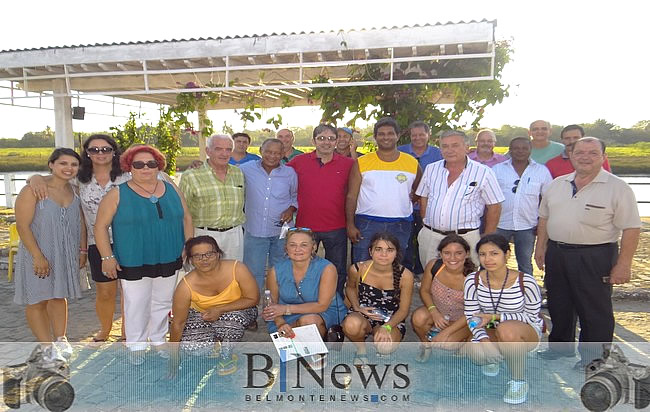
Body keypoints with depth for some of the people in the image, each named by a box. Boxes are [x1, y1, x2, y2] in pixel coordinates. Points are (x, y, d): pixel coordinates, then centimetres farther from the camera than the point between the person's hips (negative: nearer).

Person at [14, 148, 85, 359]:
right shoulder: (34, 190, -16)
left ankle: (60, 339, 30)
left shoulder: (75, 191, 1)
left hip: (66, 254, 5)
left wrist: (82, 250, 5)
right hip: (37, 253, -5)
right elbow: (22, 225, -17)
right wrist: (38, 256, -20)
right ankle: (47, 346, 14)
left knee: (59, 296, 17)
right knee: (37, 300, 4)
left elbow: (81, 223, 8)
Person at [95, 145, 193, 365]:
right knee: (136, 304, 6)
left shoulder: (172, 190, 5)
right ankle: (136, 344, 25)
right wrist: (107, 257, -9)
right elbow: (101, 226, -5)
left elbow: (186, 218, 11)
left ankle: (158, 339, 34)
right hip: (133, 263, -3)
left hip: (168, 260, 4)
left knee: (163, 302, 15)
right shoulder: (118, 194, -6)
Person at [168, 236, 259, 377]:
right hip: (201, 314, 1)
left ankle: (227, 354, -4)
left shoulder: (237, 269, -28)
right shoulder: (186, 287, -25)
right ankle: (215, 339, 11)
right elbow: (178, 323, -15)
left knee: (230, 319, -35)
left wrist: (219, 310, -29)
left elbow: (253, 299, -19)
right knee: (190, 347, -24)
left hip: (238, 310, -1)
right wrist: (173, 357, -8)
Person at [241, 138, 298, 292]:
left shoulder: (290, 173, 2)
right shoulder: (247, 169, -1)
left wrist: (291, 209, -5)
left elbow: (296, 197, 13)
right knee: (253, 272, 6)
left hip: (281, 232, 1)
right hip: (254, 232, -1)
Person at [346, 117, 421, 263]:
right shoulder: (362, 163, 3)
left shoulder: (412, 163, 7)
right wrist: (350, 225, -6)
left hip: (400, 226, 2)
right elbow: (351, 196, 1)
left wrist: (414, 196, 2)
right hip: (367, 224, -1)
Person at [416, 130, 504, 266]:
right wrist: (428, 226, 8)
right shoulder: (431, 169, 7)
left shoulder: (483, 173, -4)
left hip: (465, 237, -3)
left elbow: (494, 207, -1)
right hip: (430, 236, 4)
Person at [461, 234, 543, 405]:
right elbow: (471, 316, -6)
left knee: (507, 329, -39)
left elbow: (532, 317, -12)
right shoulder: (473, 281, -12)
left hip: (526, 333, -3)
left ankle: (519, 381, -13)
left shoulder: (526, 282, -21)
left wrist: (495, 317, -23)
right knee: (470, 350, -28)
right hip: (492, 332, 3)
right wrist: (484, 339, -25)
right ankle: (494, 356, 12)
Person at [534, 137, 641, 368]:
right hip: (556, 254, 6)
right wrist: (541, 247, 11)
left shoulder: (617, 188, -9)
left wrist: (623, 265, -15)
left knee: (595, 311, 4)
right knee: (558, 306, 17)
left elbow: (631, 229, -11)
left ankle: (594, 360, 20)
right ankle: (560, 347, 36)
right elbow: (544, 217, 16)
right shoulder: (558, 184, 9)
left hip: (595, 258, -5)